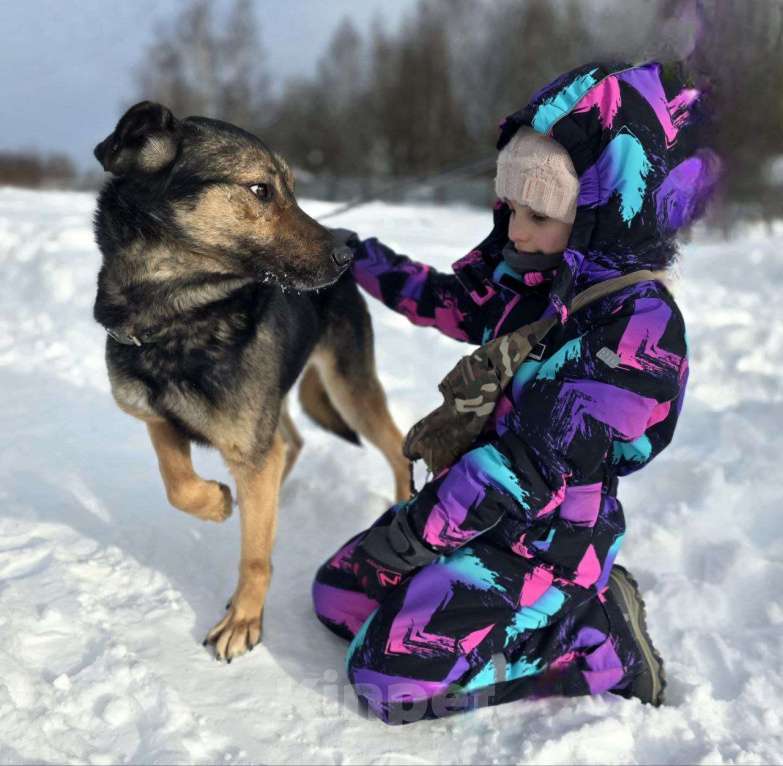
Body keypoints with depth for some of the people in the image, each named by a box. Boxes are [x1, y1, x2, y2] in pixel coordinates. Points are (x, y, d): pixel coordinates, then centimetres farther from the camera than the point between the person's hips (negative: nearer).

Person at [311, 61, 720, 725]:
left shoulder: (638, 324, -23)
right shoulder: (535, 279, 2)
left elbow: (540, 459, -26)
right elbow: (454, 302, 20)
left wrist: (423, 526, -21)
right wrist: (361, 259, 18)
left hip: (548, 540, -9)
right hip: (481, 508, 9)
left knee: (390, 674, -18)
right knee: (339, 593, 12)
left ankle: (602, 647, 0)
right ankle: (556, 611, 12)